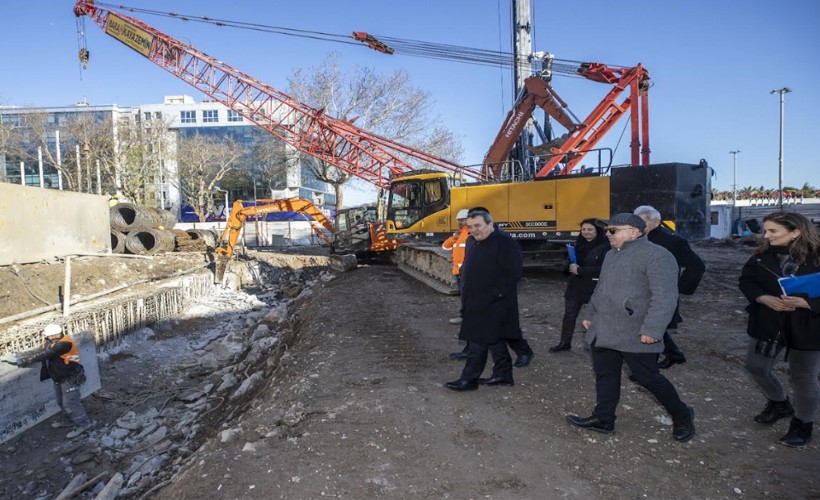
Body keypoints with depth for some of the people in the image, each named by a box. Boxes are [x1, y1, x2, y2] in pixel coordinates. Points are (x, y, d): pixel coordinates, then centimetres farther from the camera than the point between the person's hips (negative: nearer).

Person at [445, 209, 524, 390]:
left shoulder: (504, 243, -15)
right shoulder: (474, 242, 12)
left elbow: (513, 273, -19)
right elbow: (467, 270, 22)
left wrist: (496, 294, -21)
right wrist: (467, 297, 14)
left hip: (492, 304, -9)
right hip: (476, 302, 9)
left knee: (478, 341, -5)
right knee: (495, 339, 16)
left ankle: (469, 379, 4)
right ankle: (503, 375, 26)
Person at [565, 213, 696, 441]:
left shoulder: (655, 255, -14)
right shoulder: (611, 254, 15)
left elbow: (665, 297, -20)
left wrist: (652, 330, -24)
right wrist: (593, 316, 23)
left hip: (634, 334, -8)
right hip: (603, 332, 8)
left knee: (649, 378, 2)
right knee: (605, 374, 12)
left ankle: (682, 416, 24)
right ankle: (603, 419, 24)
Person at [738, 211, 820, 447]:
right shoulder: (763, 255, -3)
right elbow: (746, 280, 1)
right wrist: (764, 298, -15)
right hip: (767, 323, 5)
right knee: (756, 367, 12)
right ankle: (779, 403, 42)